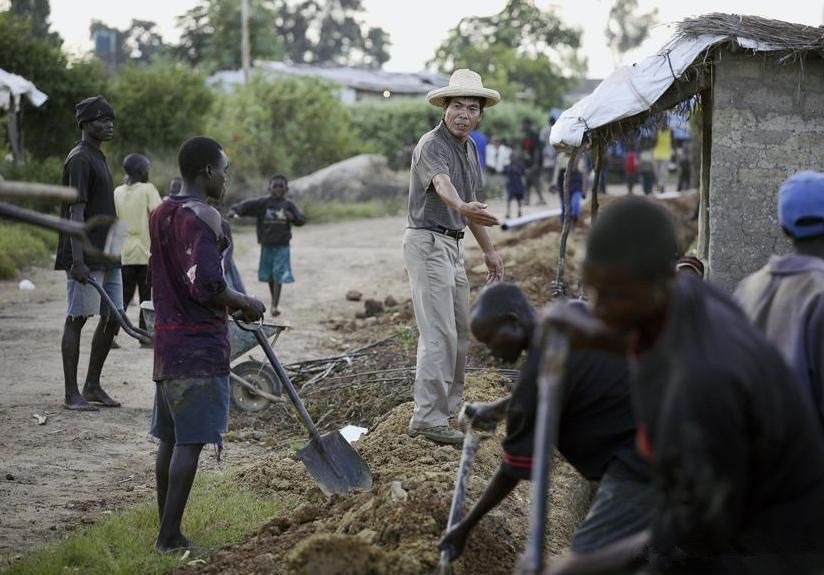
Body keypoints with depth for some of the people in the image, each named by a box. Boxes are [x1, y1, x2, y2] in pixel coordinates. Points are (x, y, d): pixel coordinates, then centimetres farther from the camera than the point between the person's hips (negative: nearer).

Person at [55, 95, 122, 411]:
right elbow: (76, 211, -19)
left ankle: (93, 386, 19)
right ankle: (71, 394, 1)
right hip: (87, 260, -9)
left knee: (112, 319, 10)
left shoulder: (98, 158, 17)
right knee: (76, 320, -4)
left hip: (107, 257, 9)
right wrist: (77, 261, -24)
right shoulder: (79, 159, -12)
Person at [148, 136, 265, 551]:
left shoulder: (160, 214, 13)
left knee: (170, 438, 13)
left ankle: (167, 532, 19)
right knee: (190, 441, -5)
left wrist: (230, 304, 19)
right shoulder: (204, 216, -15)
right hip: (200, 342, -9)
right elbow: (207, 285, -24)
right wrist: (245, 303, -6)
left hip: (166, 334, 9)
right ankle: (170, 536, -4)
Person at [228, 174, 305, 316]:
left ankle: (275, 306, -9)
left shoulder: (288, 204, 0)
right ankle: (273, 301, 32)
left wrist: (292, 217, -24)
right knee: (269, 276, 13)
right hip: (267, 244, 1)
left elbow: (301, 220, -3)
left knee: (278, 277, -8)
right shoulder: (263, 202, -4)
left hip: (282, 246, -1)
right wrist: (235, 209, -34)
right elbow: (247, 205, -15)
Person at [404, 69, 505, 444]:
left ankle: (449, 406, 25)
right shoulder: (432, 145, -17)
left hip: (452, 244, 9)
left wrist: (488, 249, 28)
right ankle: (427, 417, -14)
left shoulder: (469, 148, 13)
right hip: (428, 241, -9)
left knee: (460, 329, 14)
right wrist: (463, 208, -59)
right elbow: (442, 185, -38)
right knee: (439, 333, -14)